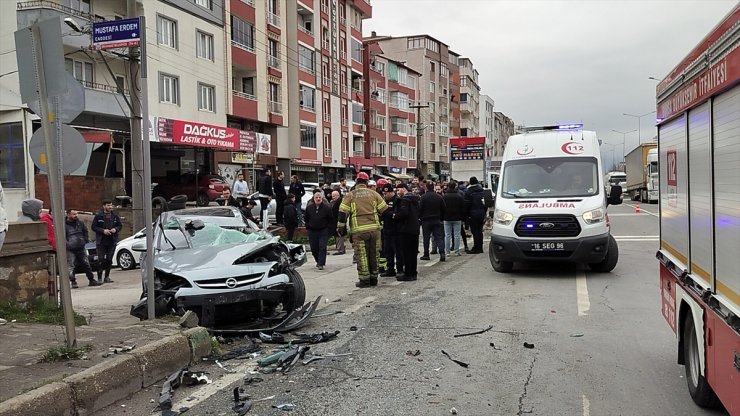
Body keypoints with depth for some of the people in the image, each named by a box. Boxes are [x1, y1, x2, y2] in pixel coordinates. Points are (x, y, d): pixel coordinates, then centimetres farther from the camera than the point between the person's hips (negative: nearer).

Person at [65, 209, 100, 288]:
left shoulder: (80, 223, 10)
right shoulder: (64, 225, -8)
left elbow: (85, 232, 23)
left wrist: (86, 240, 12)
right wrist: (67, 244, -14)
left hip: (81, 248, 5)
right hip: (70, 250, -5)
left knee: (86, 265, 8)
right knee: (71, 266, -3)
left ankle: (92, 280, 15)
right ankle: (73, 282, 5)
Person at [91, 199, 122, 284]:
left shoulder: (115, 216, 7)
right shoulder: (98, 216, -3)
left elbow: (120, 225, 15)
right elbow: (93, 227, -1)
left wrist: (115, 229, -6)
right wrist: (103, 230, -14)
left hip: (112, 242, 3)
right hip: (101, 242, -3)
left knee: (109, 260, 7)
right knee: (101, 260, -5)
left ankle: (107, 277, 16)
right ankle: (99, 278, 0)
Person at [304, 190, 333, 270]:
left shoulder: (326, 207, -6)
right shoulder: (309, 207, 1)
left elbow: (331, 219, 2)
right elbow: (306, 218, 14)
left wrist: (327, 226, 0)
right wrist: (308, 226, 9)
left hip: (323, 230, -3)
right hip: (312, 231, 3)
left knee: (322, 247, -10)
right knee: (314, 248, 7)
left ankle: (321, 264, -9)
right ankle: (318, 261, 28)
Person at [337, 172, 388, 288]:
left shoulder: (350, 195, 4)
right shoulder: (373, 194, 9)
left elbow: (343, 213, -1)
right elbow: (384, 210, 9)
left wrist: (341, 228, 7)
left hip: (359, 230, -2)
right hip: (374, 229, 2)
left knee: (362, 256, 4)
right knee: (374, 254, 12)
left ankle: (364, 280, 6)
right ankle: (374, 278, 19)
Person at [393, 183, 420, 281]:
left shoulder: (405, 199, -12)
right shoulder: (415, 198, 16)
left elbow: (404, 212, -24)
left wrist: (395, 216, -7)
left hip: (406, 229, -9)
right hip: (415, 229, 9)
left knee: (406, 252, -4)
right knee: (413, 252, 13)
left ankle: (408, 274, -3)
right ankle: (413, 273, 18)